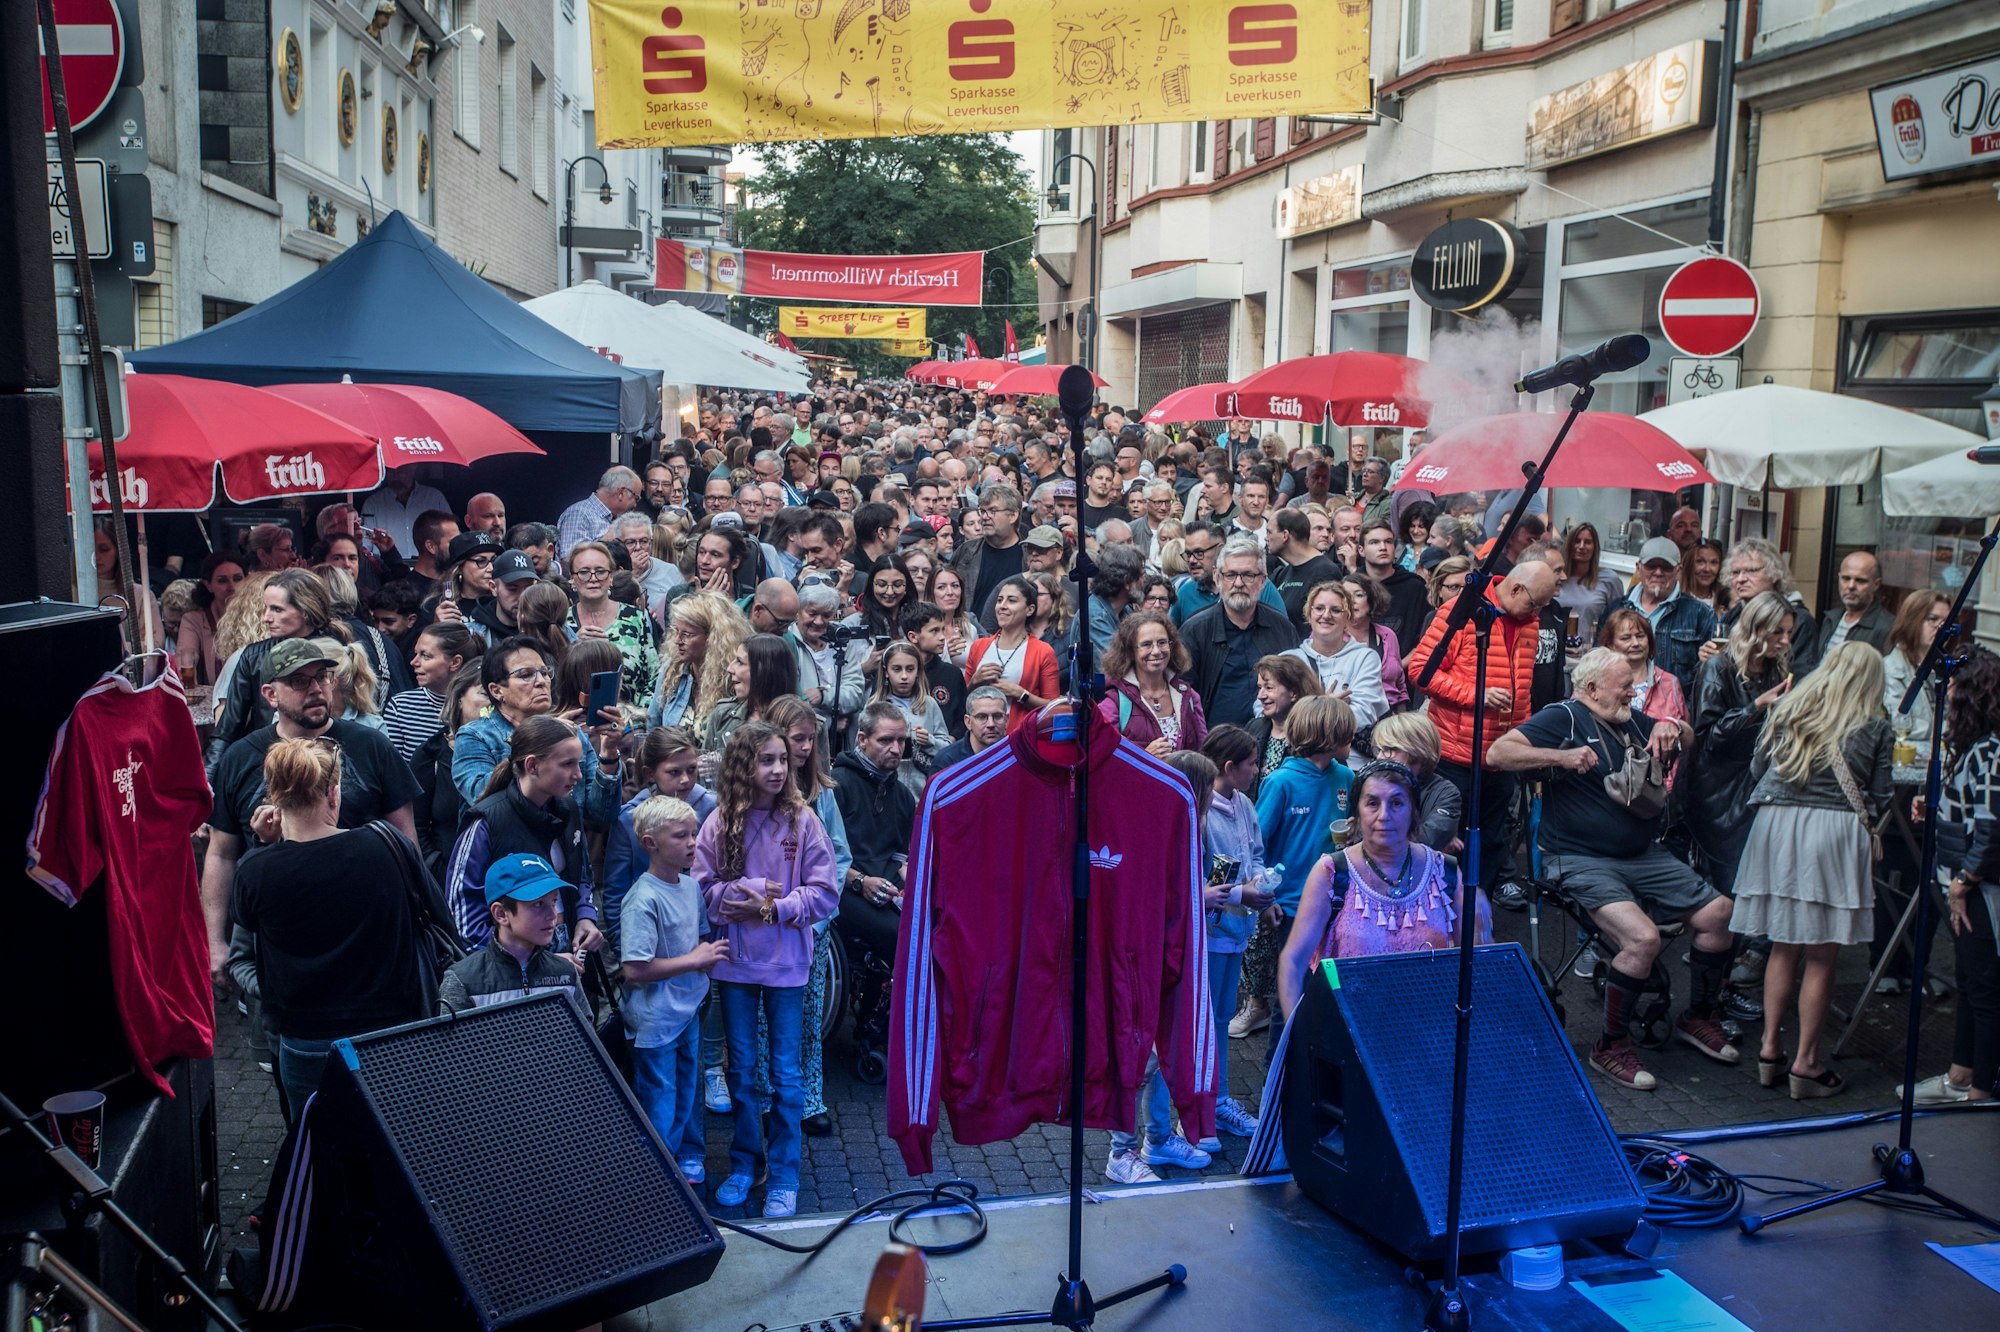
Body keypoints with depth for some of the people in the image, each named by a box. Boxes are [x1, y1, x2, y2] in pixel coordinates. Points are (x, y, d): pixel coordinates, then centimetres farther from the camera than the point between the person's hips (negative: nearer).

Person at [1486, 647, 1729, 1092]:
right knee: (1643, 937, -28)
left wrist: (1670, 728, 5)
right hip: (1583, 862, -8)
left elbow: (1687, 736, 29)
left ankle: (1698, 1018, 23)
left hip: (1645, 856, 8)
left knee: (1719, 914, 0)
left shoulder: (1630, 721, 15)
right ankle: (1610, 1047, -9)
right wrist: (1561, 757, -28)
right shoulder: (1563, 717, -7)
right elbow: (1497, 754, -18)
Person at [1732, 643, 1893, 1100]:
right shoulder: (1876, 728, 3)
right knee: (1822, 956, 3)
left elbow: (1760, 769, 13)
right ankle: (1806, 1063, 7)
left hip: (1776, 825, 3)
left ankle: (1771, 1049, 17)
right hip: (1835, 831, -3)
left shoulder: (1787, 710, 9)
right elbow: (1878, 799, 5)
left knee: (1784, 946, 14)